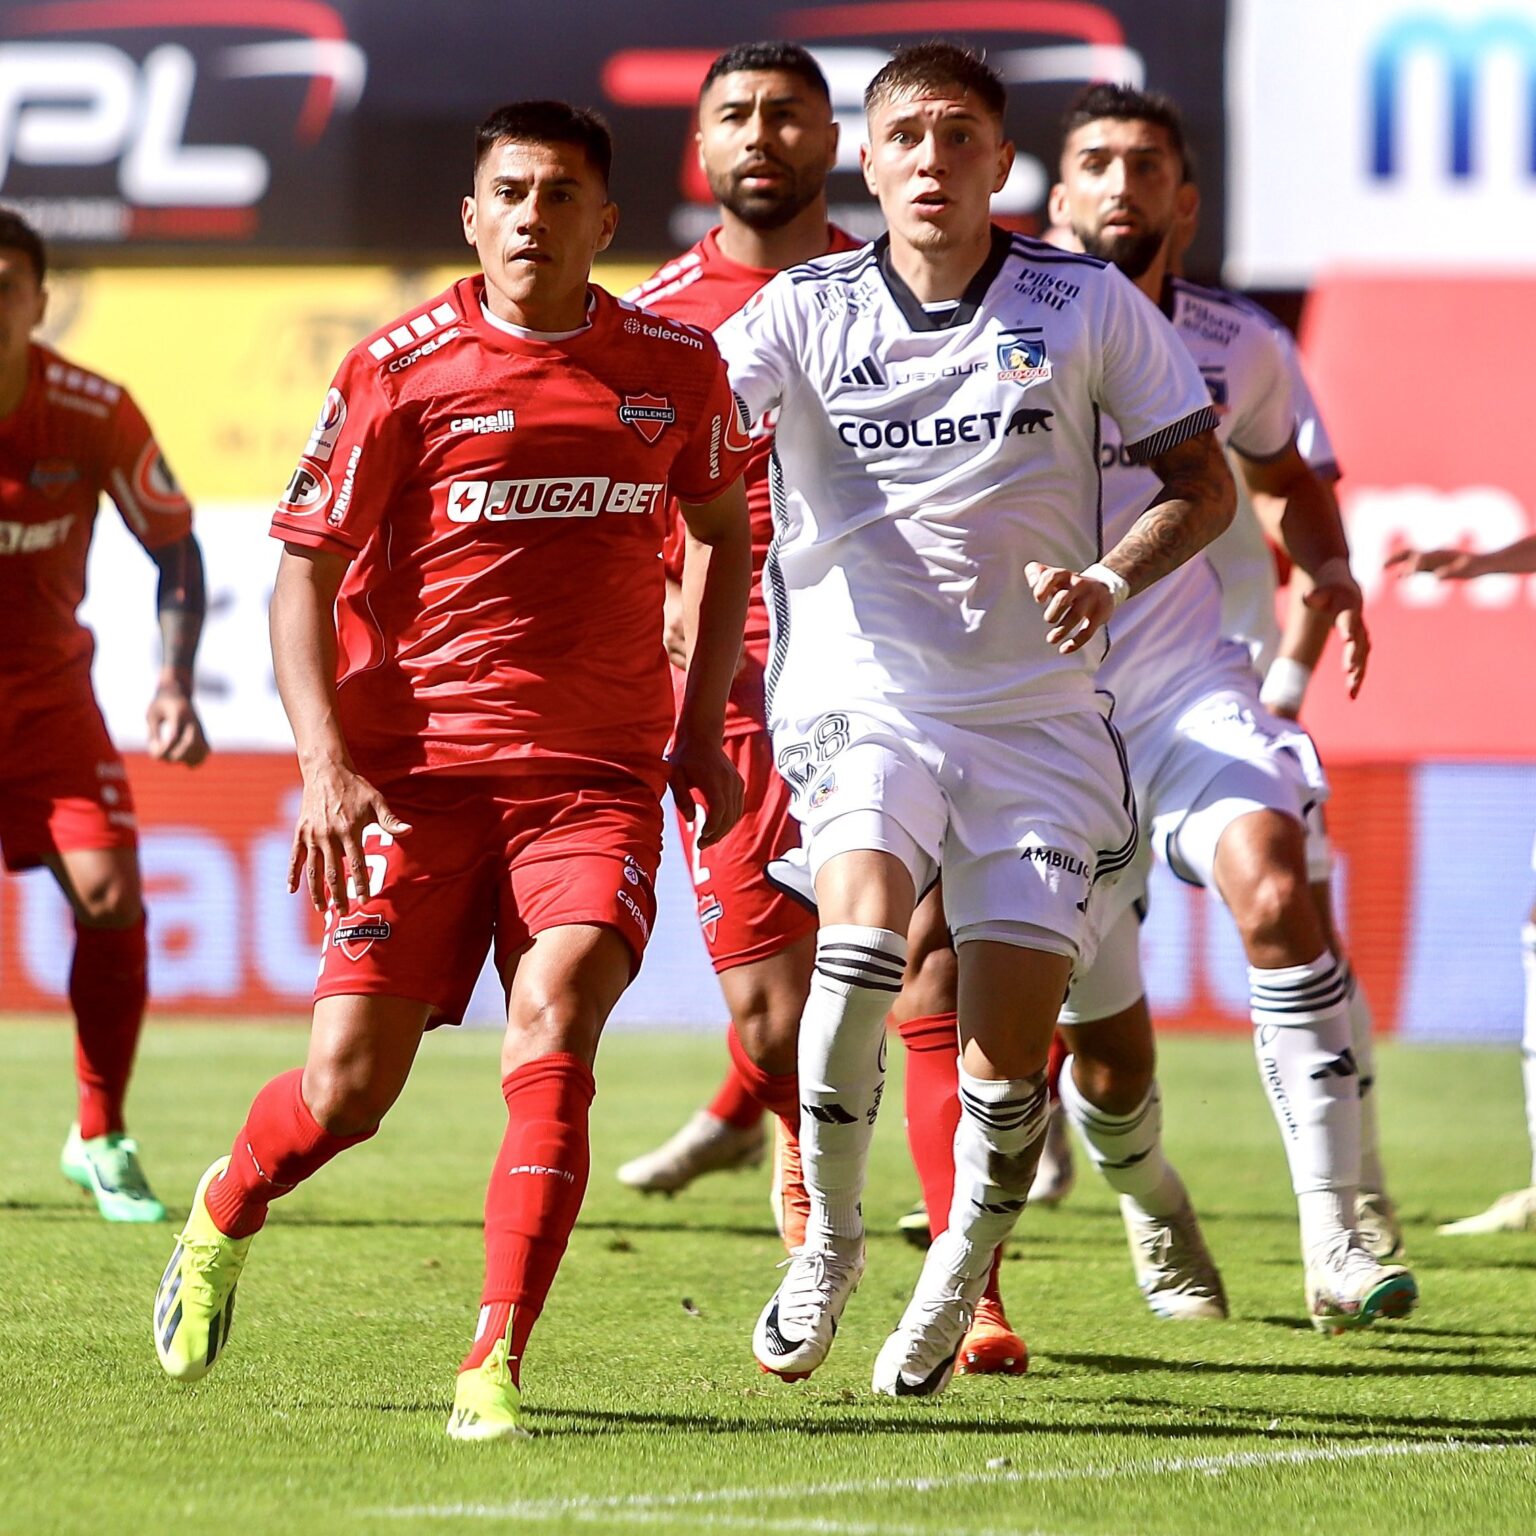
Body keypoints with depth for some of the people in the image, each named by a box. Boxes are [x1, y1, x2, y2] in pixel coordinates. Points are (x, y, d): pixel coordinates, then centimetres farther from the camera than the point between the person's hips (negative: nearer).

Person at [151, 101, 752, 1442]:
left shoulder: (675, 367, 7)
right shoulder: (398, 371, -2)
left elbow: (725, 531, 23)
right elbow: (305, 570, 0)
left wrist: (703, 727, 15)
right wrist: (326, 762, -12)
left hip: (598, 777, 1)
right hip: (417, 767, -1)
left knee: (553, 1024, -23)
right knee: (350, 1086, -3)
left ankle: (497, 1367, -19)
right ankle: (223, 1219, 32)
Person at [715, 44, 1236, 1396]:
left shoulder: (1089, 306, 1)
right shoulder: (805, 312, 0)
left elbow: (1203, 484, 7)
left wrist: (1111, 579, -12)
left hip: (1038, 712, 1)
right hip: (861, 697, -1)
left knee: (1009, 1055, -6)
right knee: (864, 919, -29)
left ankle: (960, 1284, 23)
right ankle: (830, 1237, -9)